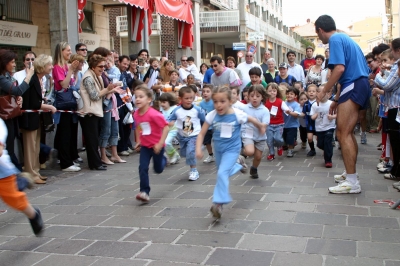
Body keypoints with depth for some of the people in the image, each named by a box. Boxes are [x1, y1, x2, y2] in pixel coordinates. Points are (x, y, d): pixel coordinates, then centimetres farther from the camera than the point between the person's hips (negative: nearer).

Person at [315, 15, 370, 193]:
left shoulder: (335, 39, -7)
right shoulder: (344, 38, 23)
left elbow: (340, 68, -20)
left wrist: (324, 91, -9)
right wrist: (336, 99, 27)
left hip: (353, 87, -10)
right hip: (359, 85, 10)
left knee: (343, 133, -10)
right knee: (346, 132, 16)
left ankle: (352, 182, -11)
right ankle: (350, 173, 25)